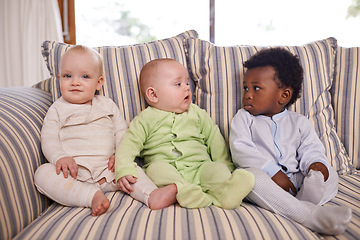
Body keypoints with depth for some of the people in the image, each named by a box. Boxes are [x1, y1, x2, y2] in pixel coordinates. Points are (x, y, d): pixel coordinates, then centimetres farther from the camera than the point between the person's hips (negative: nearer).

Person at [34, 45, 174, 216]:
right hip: (72, 171, -1)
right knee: (43, 173, -29)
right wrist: (60, 157, -19)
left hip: (105, 169, 2)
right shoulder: (58, 109, 12)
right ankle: (93, 196, -40)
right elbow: (49, 138, 2)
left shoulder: (108, 106, 16)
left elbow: (122, 133, 13)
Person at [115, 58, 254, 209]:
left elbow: (214, 139, 20)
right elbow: (128, 145, 2)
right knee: (156, 168, -31)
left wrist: (225, 167, 10)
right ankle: (181, 191, -52)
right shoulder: (145, 119, 8)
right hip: (165, 169, -2)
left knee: (216, 168, -24)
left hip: (199, 169, 3)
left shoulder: (197, 113, 18)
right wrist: (124, 171, -15)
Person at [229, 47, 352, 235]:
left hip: (295, 180, 4)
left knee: (330, 175, -11)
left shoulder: (299, 122, 16)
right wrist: (273, 172, -19)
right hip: (264, 178, -3)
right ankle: (309, 214, -39)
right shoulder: (243, 118, 7)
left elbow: (311, 149, 9)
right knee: (249, 174, -33)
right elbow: (240, 149, -7)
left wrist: (317, 163, -18)